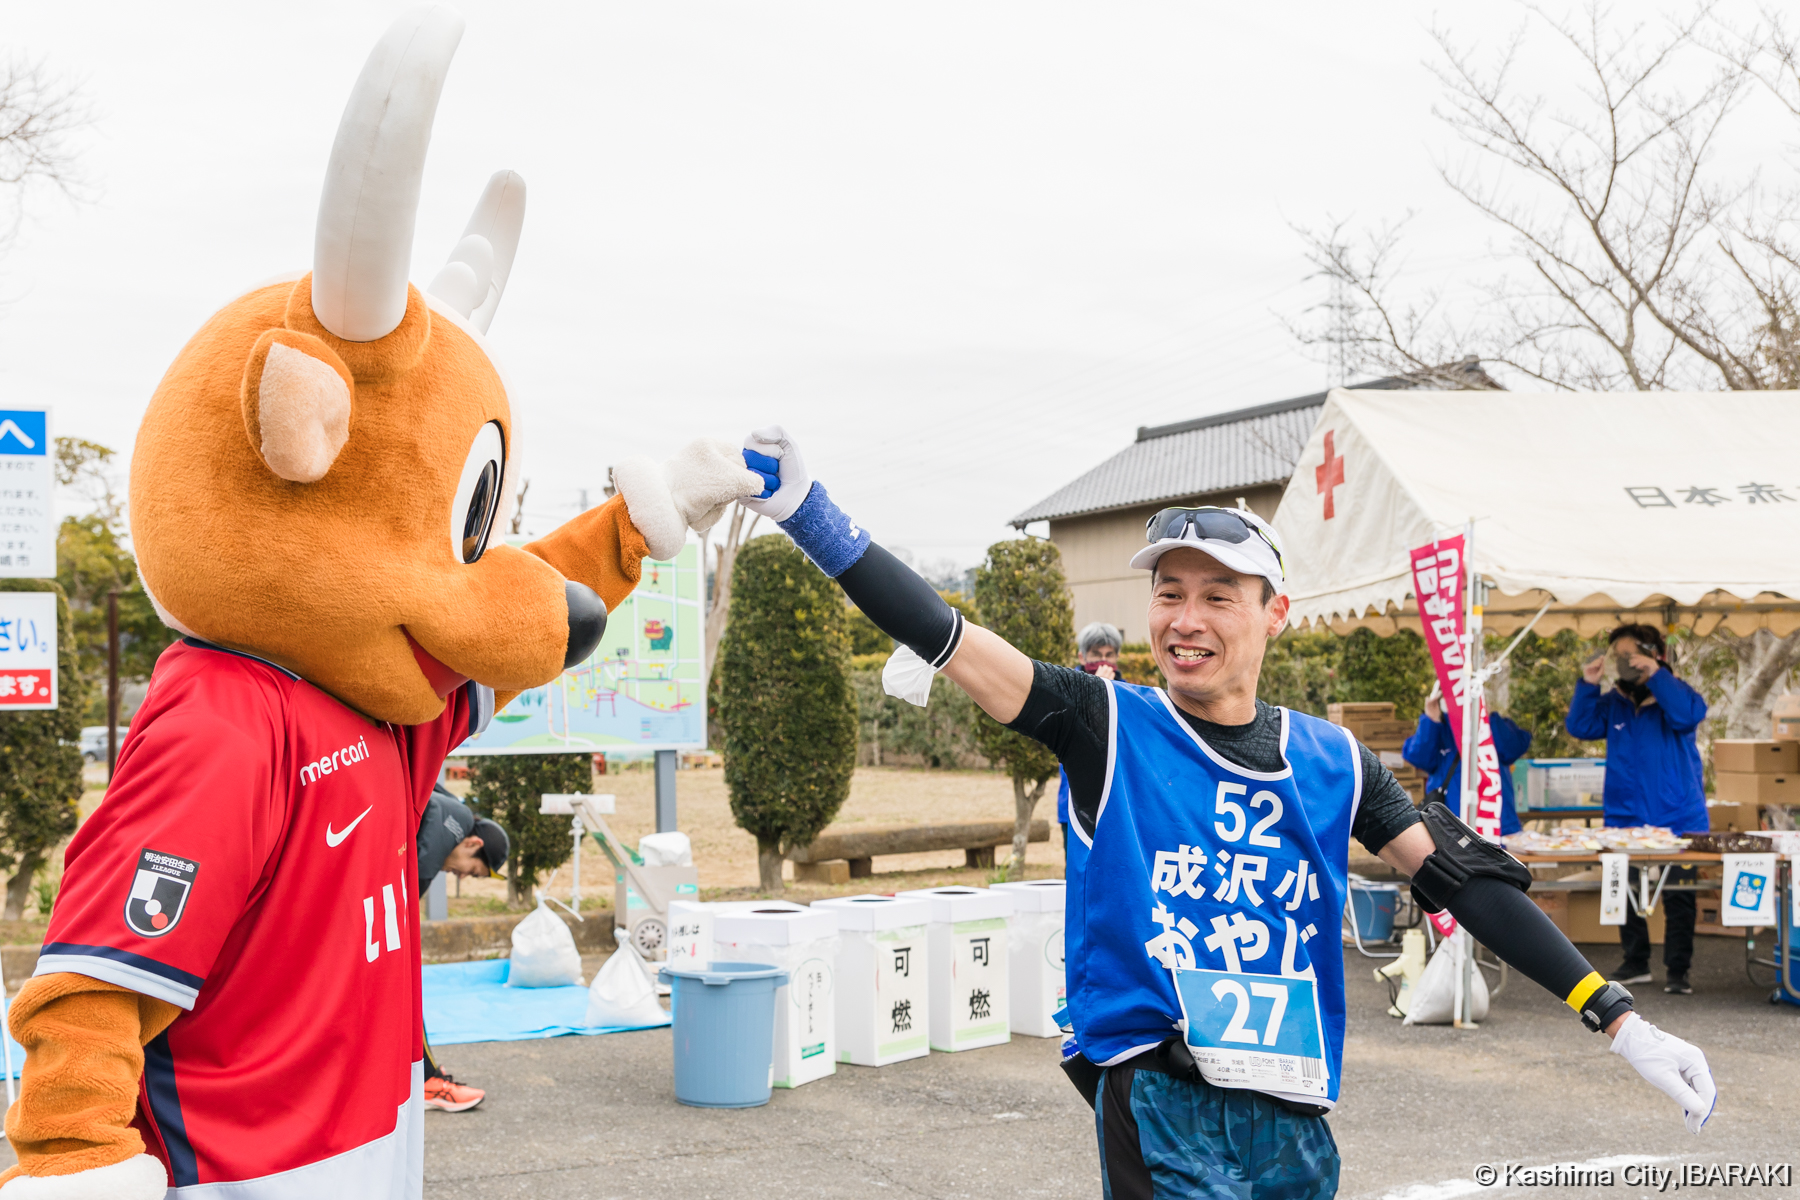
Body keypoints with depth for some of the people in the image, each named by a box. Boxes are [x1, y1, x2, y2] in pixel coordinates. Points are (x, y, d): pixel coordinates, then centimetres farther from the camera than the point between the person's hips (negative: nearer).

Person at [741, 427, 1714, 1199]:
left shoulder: (1332, 762, 9)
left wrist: (1619, 1021, 5)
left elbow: (1464, 878, 9)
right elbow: (949, 643, -12)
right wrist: (802, 509, -24)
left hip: (1292, 1118, 4)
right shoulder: (1110, 728, 0)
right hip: (1158, 1104, -4)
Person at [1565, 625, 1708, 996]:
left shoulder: (1675, 693, -3)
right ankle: (1635, 963, 21)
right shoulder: (1613, 703, 8)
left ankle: (1677, 970, 8)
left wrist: (1656, 674, -24)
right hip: (1625, 816, 4)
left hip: (1677, 816, -4)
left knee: (1679, 896, 1)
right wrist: (1588, 684, -13)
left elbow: (1688, 716, -23)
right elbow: (1580, 727, -2)